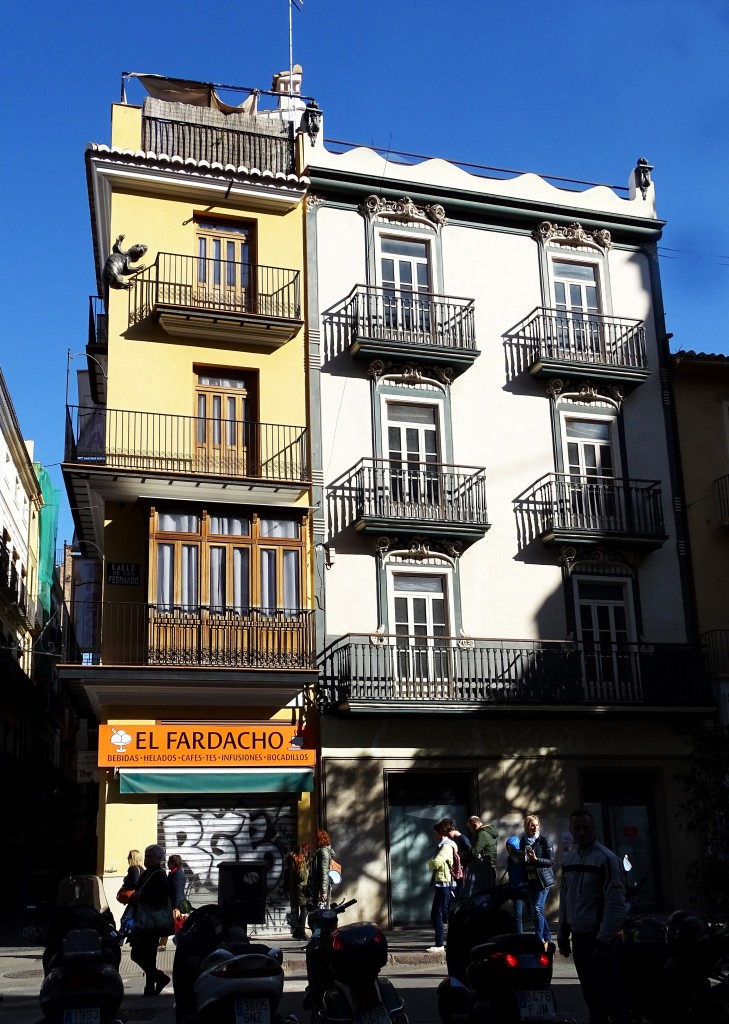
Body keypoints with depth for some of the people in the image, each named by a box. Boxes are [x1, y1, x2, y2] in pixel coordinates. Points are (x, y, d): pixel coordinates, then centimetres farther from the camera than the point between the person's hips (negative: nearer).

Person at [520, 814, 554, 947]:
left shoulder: (545, 840, -6)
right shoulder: (523, 841, 9)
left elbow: (551, 861, -10)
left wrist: (536, 859, -21)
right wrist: (522, 858, 1)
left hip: (543, 879, -6)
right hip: (530, 880, 6)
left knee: (538, 909, -12)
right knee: (533, 911, 7)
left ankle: (539, 940, -6)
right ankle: (547, 938, 21)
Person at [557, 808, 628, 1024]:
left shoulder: (606, 858, -11)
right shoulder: (568, 859, 11)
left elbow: (616, 905, -15)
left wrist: (603, 941, -19)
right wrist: (562, 936, 15)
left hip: (598, 938, -7)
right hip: (578, 938, 7)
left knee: (609, 996, -8)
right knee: (591, 996, 12)